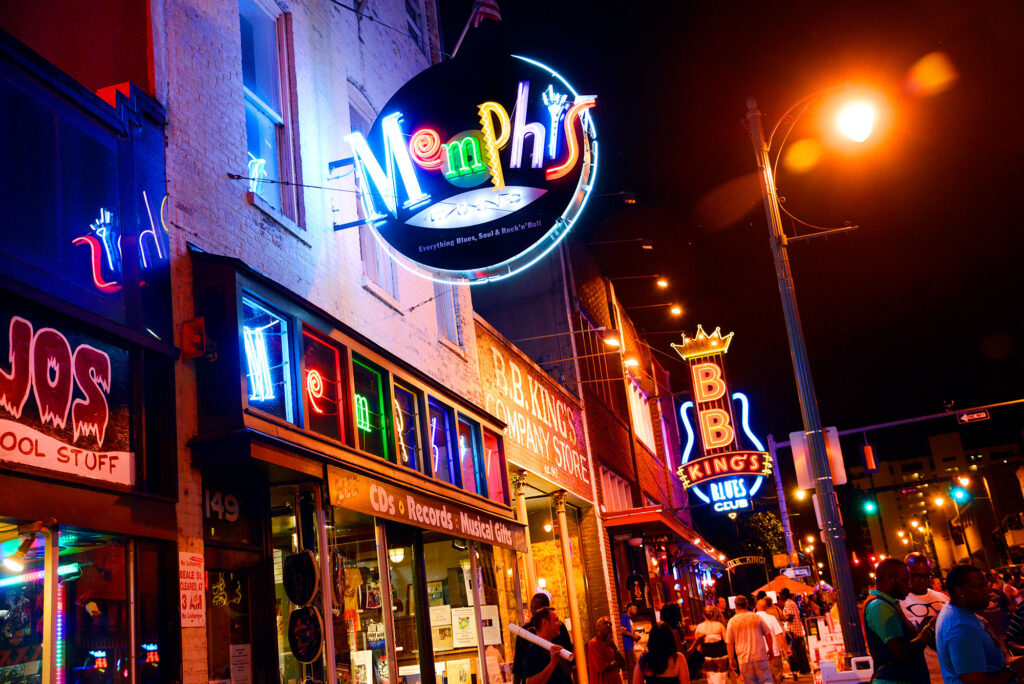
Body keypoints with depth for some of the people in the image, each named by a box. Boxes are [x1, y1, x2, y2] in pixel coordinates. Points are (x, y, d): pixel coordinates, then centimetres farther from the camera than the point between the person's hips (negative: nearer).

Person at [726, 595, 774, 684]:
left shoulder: (732, 621, -3)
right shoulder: (756, 617, -1)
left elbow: (729, 643, -2)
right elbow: (768, 635, 5)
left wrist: (731, 659, 8)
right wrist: (771, 650, 19)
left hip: (743, 659, 0)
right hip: (760, 657, 0)